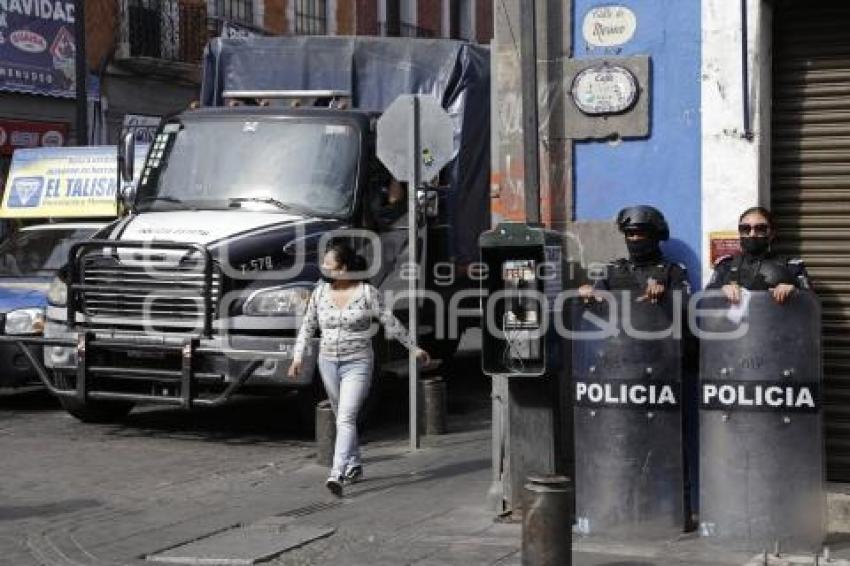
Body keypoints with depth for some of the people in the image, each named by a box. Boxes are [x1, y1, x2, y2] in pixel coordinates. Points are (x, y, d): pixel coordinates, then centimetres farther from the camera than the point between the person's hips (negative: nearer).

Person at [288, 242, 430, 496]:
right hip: (328, 362, 5)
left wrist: (414, 348, 3)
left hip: (358, 363, -5)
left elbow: (390, 322, -2)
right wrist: (298, 356, 2)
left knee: (346, 418, -16)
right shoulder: (320, 292, 3)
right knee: (343, 417, 16)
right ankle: (354, 467, 33)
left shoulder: (367, 292, -9)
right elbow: (308, 326, 11)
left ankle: (337, 475, -24)